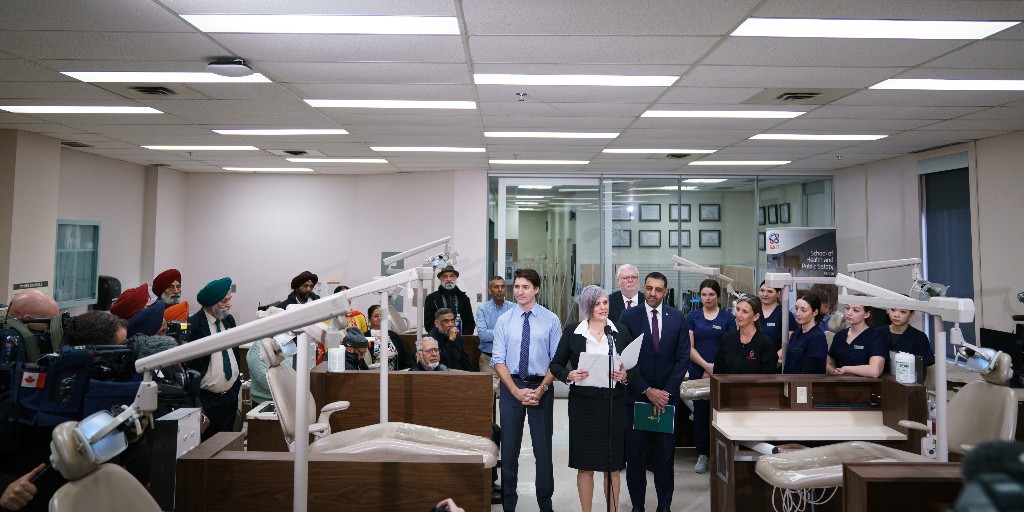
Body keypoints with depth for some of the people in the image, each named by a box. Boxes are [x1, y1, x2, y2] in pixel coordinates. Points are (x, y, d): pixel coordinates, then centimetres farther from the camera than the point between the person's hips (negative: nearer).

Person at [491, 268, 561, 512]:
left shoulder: (551, 320, -1)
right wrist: (516, 390, -11)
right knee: (509, 446, 7)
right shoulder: (504, 320, 2)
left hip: (542, 387, -1)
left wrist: (541, 389, -13)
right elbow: (498, 360, -1)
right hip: (511, 386, 1)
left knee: (543, 446, 6)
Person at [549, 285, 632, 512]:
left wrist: (625, 375, -11)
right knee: (584, 465, 6)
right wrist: (569, 375, -13)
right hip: (583, 404, -1)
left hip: (613, 403, 1)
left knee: (612, 466, 7)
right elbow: (555, 365, 6)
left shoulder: (621, 332, 6)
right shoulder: (572, 333, 2)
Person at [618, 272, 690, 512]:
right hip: (637, 395, -1)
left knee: (666, 454, 8)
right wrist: (647, 390, -10)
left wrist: (666, 392, -7)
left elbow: (683, 357, 1)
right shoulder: (629, 316, -2)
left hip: (667, 395, 1)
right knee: (635, 454, 6)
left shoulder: (677, 317, 3)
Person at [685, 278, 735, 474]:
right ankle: (702, 455, 14)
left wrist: (715, 370, -9)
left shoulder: (727, 317, 3)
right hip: (698, 373, 1)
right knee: (700, 413, 4)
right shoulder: (692, 316, 5)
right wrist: (707, 366, -12)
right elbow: (690, 347, 0)